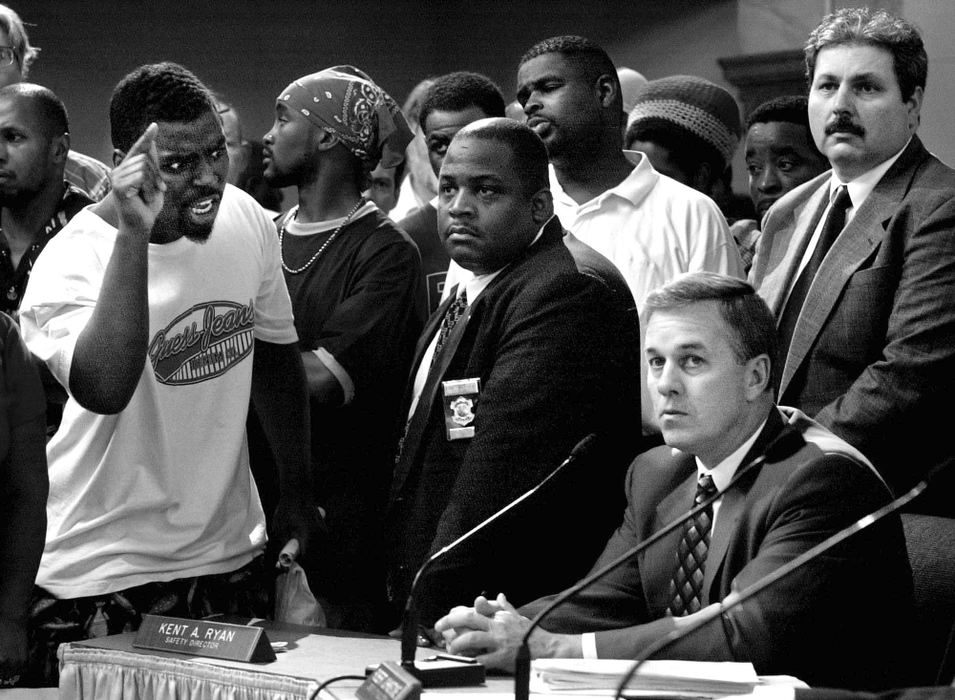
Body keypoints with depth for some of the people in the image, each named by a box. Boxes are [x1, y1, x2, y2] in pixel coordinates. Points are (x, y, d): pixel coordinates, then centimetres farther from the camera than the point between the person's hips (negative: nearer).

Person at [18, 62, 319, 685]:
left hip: (233, 557, 5)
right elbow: (106, 389, -38)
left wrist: (297, 491, 17)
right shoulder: (72, 261, -19)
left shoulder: (246, 220, -2)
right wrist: (134, 234, -40)